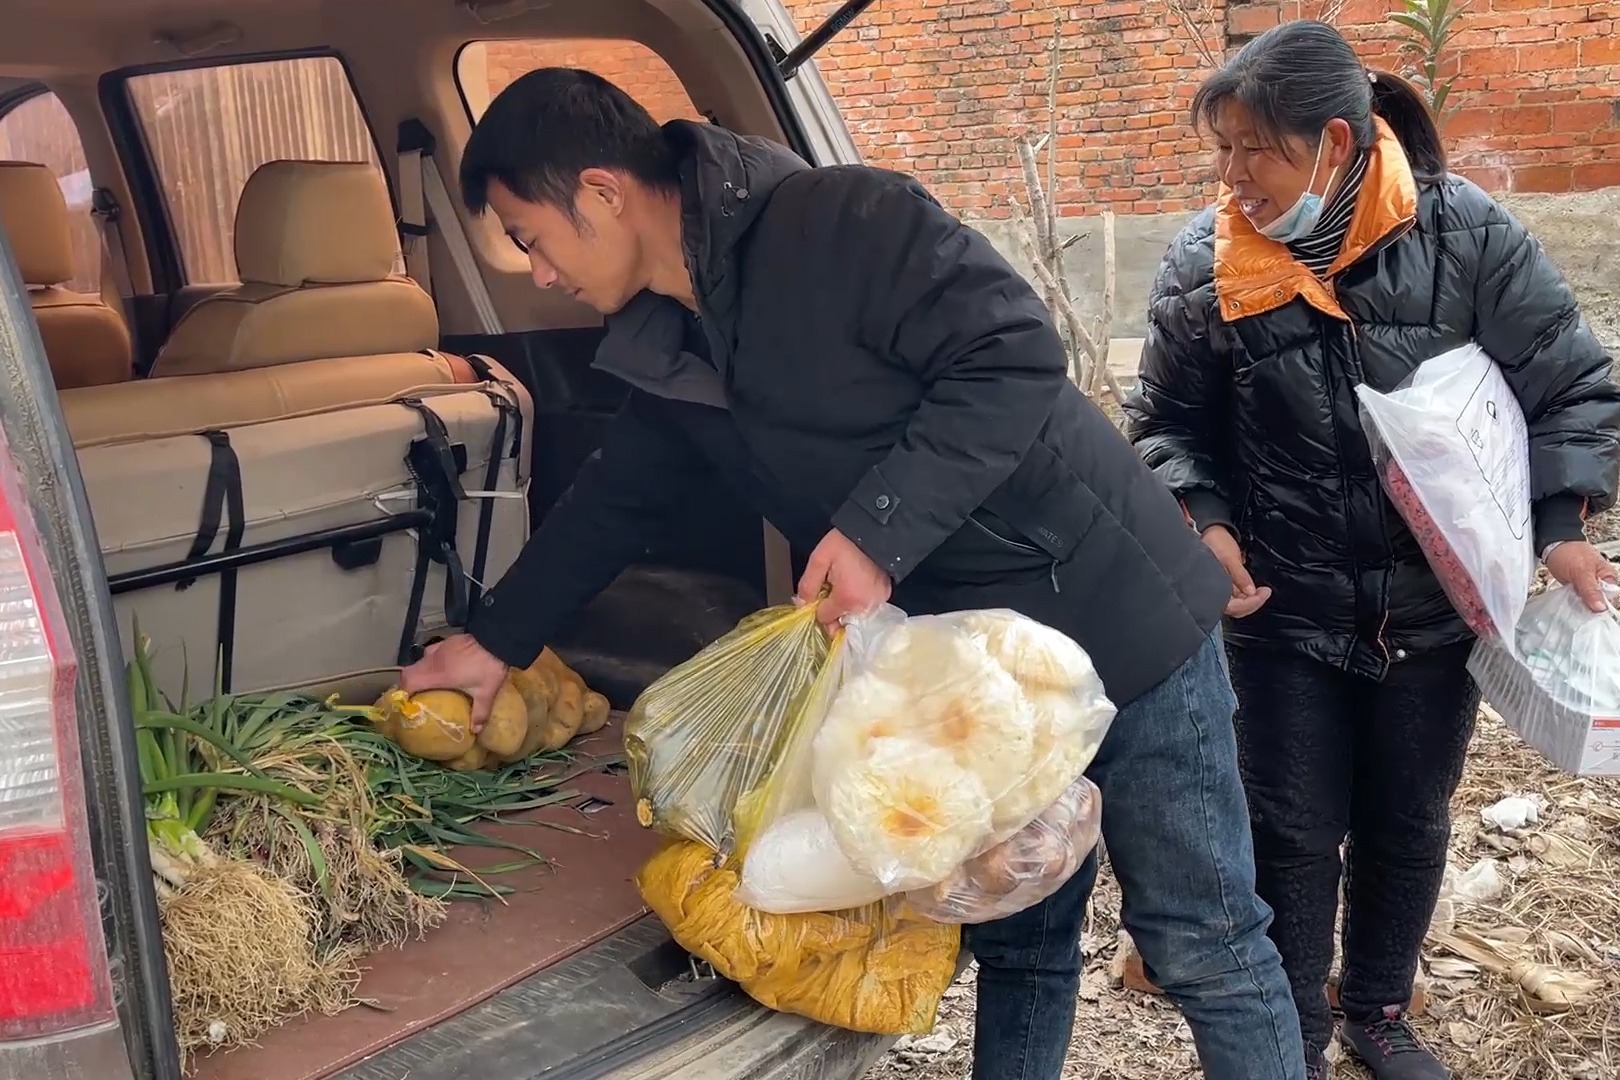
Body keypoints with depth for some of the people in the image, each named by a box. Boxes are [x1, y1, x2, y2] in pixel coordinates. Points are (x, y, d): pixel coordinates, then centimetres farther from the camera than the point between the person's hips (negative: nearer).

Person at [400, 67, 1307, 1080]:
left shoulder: (841, 221, -19)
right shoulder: (669, 351, 6)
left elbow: (1017, 352, -23)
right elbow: (614, 501, 20)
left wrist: (880, 526, -27)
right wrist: (496, 639, 25)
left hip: (1123, 613, -7)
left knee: (1203, 944, 5)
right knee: (1019, 944, 18)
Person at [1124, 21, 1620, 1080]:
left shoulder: (1464, 232, -12)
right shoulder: (1205, 266, -10)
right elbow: (1168, 427, 1)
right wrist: (1206, 526, -16)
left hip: (1435, 603, 1)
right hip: (1286, 608, -1)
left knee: (1409, 824, 17)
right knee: (1296, 834, 7)